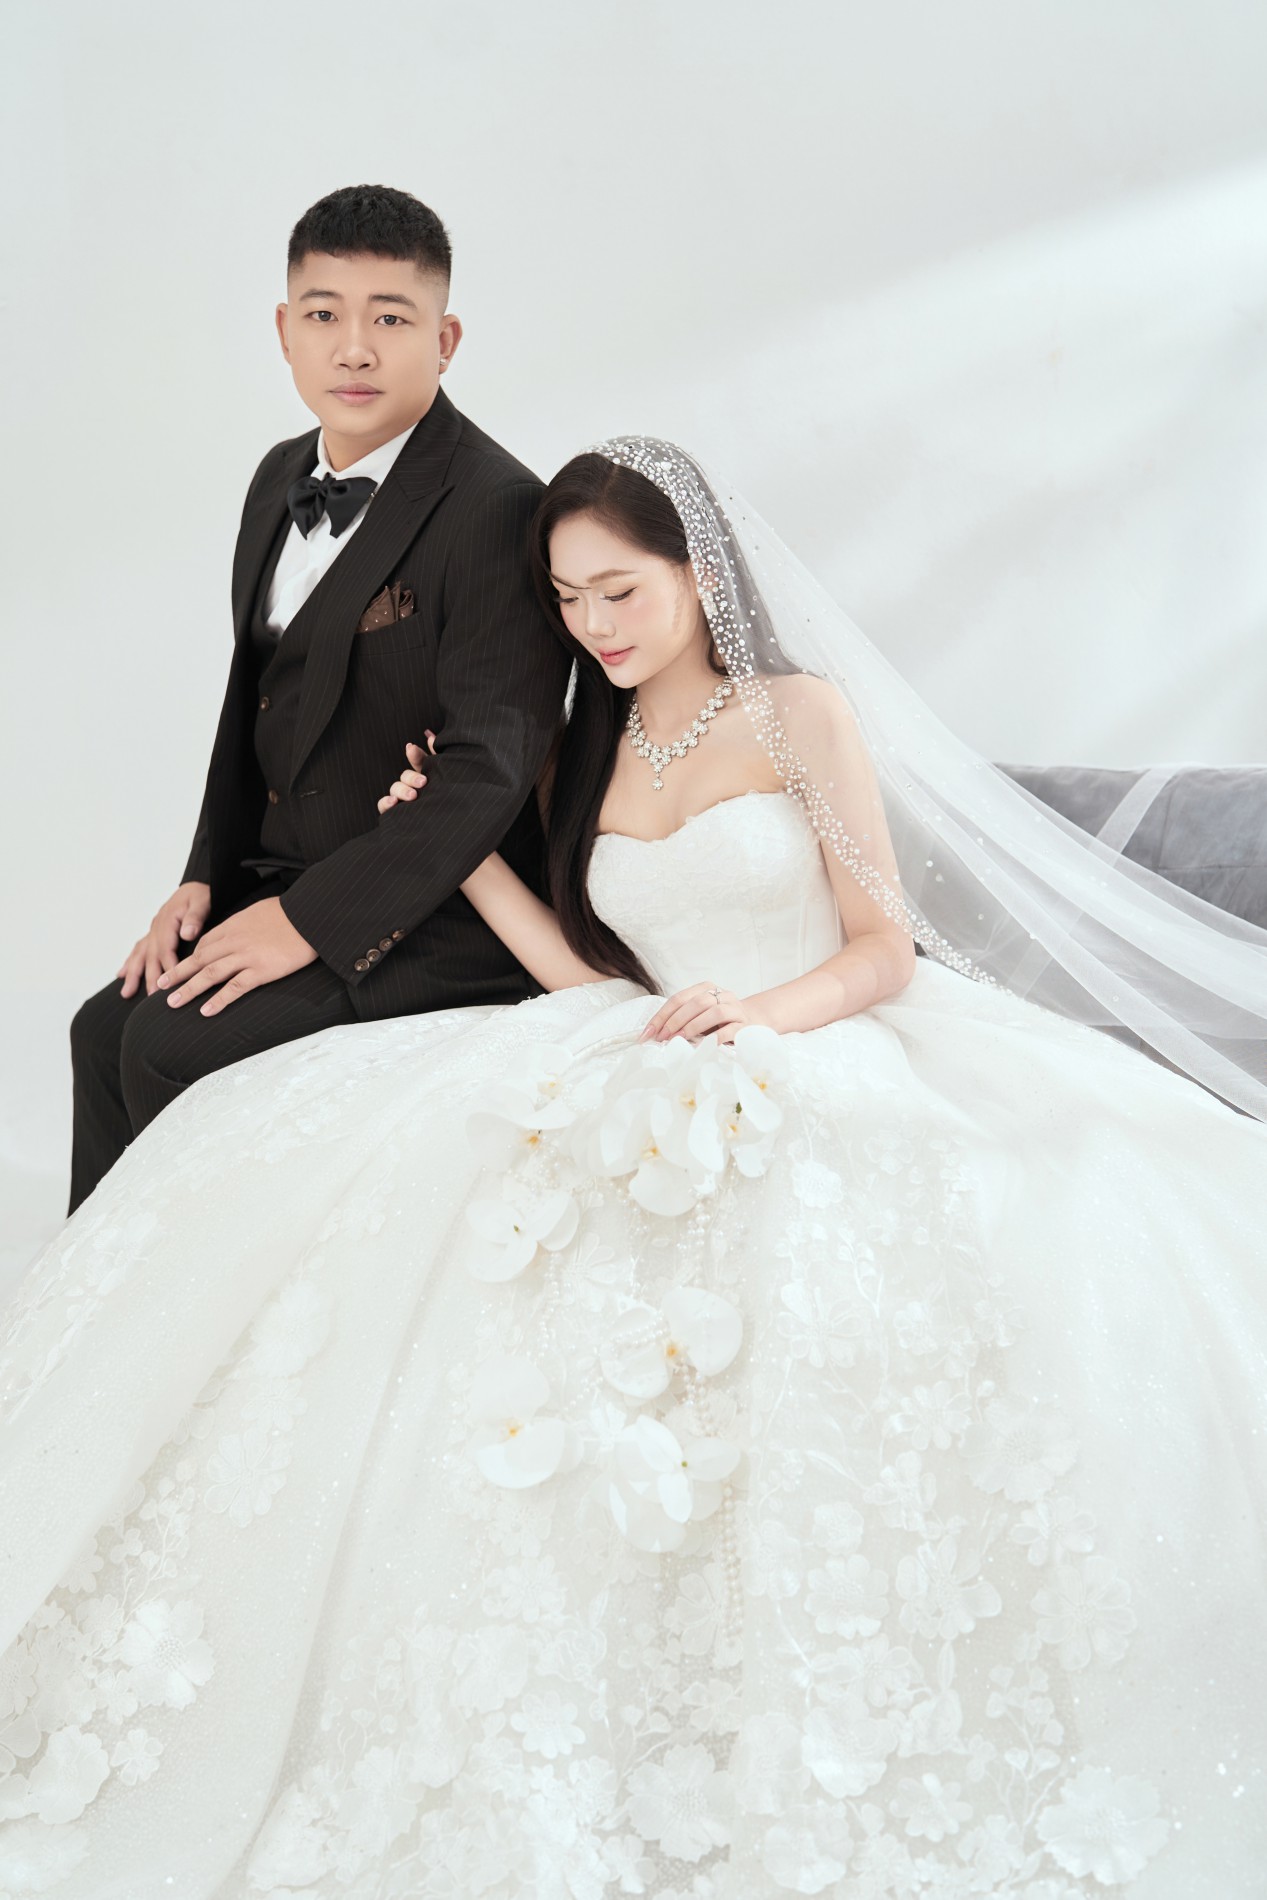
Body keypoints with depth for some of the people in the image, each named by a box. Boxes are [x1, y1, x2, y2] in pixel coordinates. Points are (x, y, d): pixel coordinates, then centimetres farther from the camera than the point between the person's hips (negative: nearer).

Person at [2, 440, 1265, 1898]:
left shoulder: (802, 712, 4)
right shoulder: (582, 769, 20)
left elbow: (884, 946, -1)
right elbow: (590, 979, 13)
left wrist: (760, 1015, -20)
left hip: (837, 1061, -4)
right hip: (668, 1096, 4)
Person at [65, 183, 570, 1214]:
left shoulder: (498, 509, -19)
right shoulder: (283, 479, 9)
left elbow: (494, 765, -24)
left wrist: (313, 919, -23)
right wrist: (206, 877, 7)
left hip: (435, 911, -8)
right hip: (288, 879, 8)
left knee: (175, 1047, -20)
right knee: (107, 1029, 2)